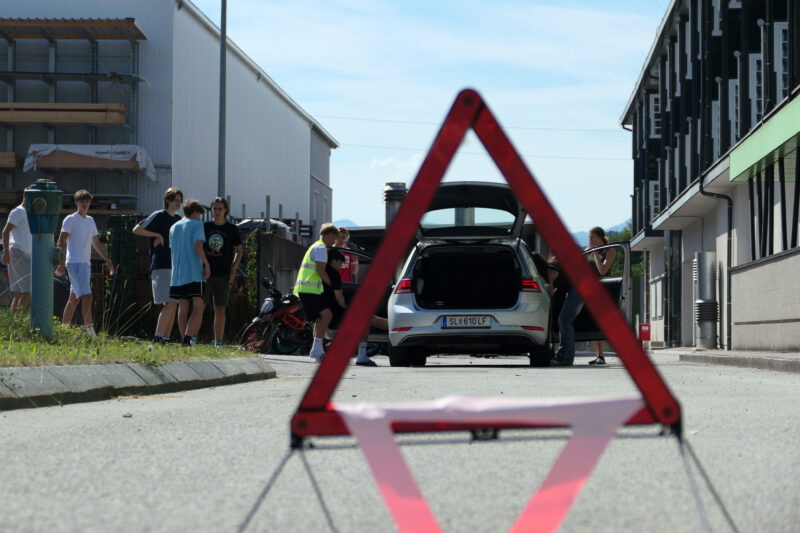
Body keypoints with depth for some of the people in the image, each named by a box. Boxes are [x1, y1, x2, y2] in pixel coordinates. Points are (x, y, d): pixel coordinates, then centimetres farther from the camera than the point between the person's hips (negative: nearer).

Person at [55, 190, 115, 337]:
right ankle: (89, 329, -22)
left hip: (86, 264, 8)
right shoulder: (70, 220, -4)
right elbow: (61, 242, -9)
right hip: (75, 263, -8)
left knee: (74, 298, 12)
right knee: (86, 296, -18)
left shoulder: (90, 221, 19)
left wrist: (107, 260, 22)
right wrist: (61, 263, -18)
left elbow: (96, 243, 27)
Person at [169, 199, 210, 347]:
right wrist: (207, 264, -10)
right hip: (194, 273, -6)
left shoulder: (174, 227, 19)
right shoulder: (196, 225, 0)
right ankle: (188, 339, -21)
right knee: (198, 307, -7)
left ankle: (185, 338, 8)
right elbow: (197, 245, -13)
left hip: (177, 273, 6)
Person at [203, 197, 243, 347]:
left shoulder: (232, 229, 3)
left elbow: (239, 251, 9)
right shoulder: (205, 227, 5)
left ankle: (218, 343, 10)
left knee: (220, 309, 4)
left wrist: (233, 270, 0)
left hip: (223, 275, 0)